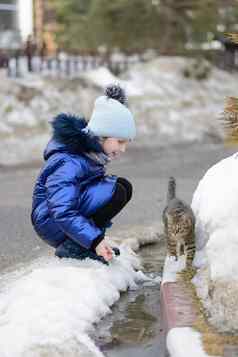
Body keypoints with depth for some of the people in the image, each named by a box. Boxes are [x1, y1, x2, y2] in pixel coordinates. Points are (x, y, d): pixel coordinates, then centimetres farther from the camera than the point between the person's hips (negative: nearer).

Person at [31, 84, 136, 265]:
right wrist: (95, 241, -37)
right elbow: (63, 212, -33)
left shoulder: (91, 153, 2)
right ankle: (73, 247, -15)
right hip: (52, 223, -9)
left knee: (124, 186, 2)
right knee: (116, 191, -23)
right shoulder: (69, 163, -27)